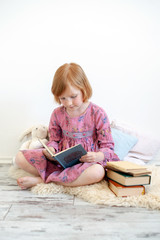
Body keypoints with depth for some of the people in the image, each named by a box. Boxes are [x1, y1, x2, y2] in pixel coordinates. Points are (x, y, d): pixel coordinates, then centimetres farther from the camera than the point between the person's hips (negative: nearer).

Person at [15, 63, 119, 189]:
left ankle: (41, 179, -24)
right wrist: (50, 150, -13)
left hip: (87, 160, -2)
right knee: (20, 158, -13)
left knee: (97, 172, -41)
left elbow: (108, 146, -5)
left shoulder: (97, 113, -9)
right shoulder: (57, 113, 1)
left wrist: (97, 156, -28)